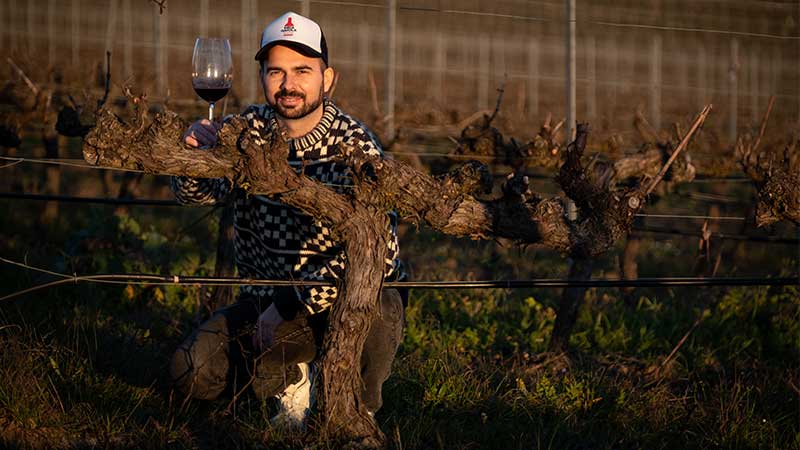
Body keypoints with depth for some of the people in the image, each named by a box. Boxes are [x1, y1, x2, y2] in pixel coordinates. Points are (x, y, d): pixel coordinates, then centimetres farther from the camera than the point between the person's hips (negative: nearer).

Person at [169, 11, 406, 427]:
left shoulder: (354, 147, -17)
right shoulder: (247, 130, -2)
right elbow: (195, 192, -12)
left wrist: (289, 306, -27)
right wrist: (194, 154, -36)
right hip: (266, 297, 4)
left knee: (377, 311, -37)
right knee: (192, 374, -12)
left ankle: (358, 411, -6)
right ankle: (290, 377, 17)